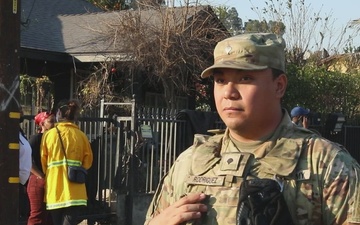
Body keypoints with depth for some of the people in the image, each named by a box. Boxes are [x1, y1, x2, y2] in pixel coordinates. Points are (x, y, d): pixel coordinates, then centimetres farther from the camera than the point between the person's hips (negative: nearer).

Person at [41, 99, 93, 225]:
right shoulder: (81, 136, 1)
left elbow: (43, 161, 6)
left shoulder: (49, 134, 0)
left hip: (54, 189, 1)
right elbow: (88, 161, 6)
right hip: (74, 191, -1)